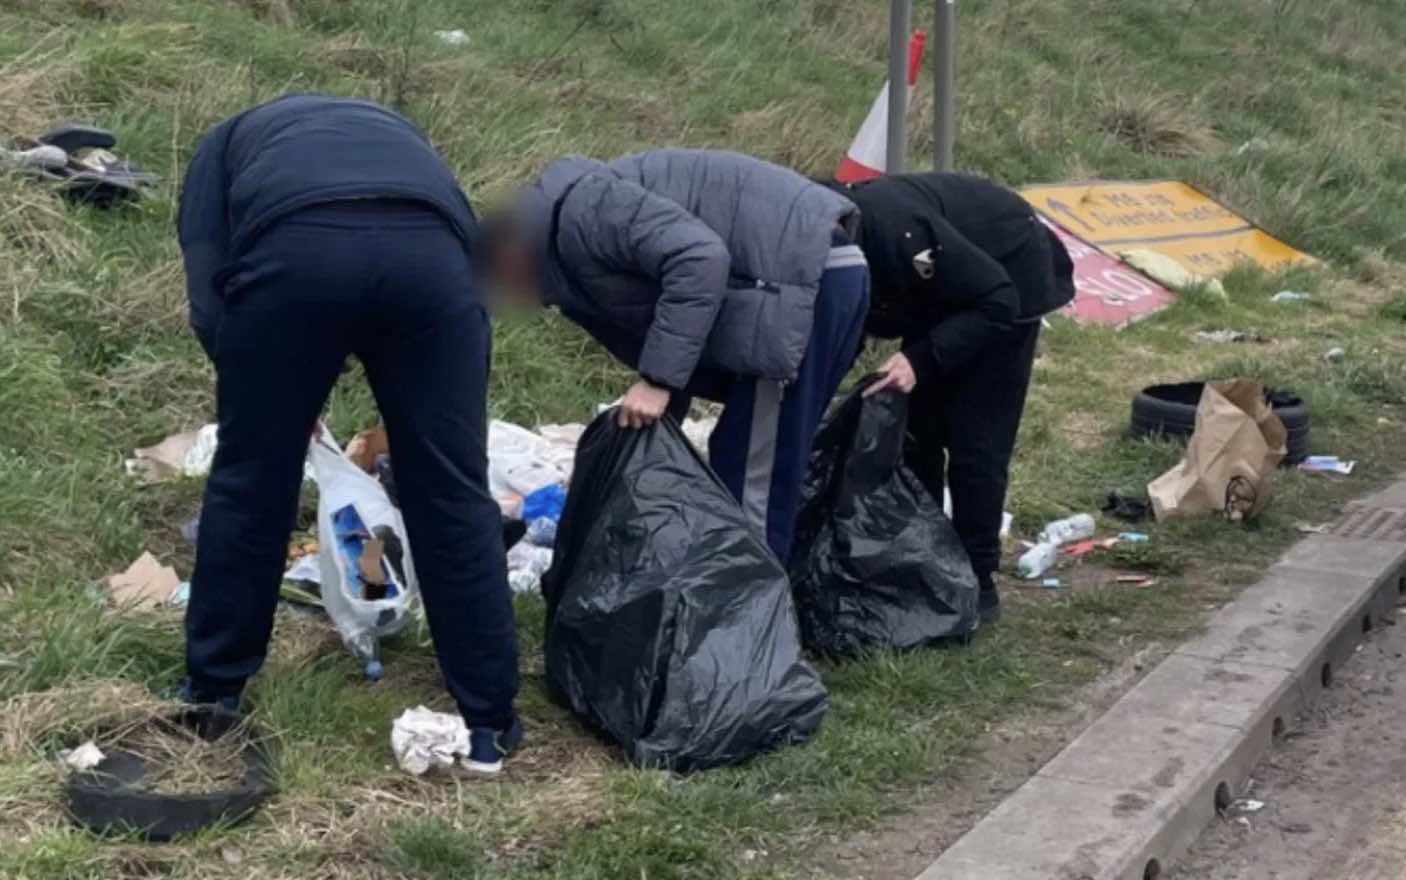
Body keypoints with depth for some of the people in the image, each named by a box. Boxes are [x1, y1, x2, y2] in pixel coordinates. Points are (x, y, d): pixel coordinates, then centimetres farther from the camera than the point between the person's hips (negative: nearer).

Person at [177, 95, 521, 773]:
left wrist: (268, 402, 31)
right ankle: (489, 724, 23)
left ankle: (212, 697, 34)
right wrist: (408, 416, 47)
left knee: (249, 481, 18)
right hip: (428, 249, 2)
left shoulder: (226, 144, 38)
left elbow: (207, 299, 18)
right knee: (454, 491, 13)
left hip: (293, 247, -2)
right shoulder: (394, 131, 45)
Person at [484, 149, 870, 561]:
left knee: (754, 479, -4)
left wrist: (657, 379, -18)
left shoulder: (580, 212, -10)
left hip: (805, 276, -10)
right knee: (739, 464, 18)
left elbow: (701, 259, -22)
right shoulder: (576, 264, 20)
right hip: (813, 273, 10)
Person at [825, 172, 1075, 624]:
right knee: (916, 431, 6)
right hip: (944, 286, 7)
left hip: (1010, 277, -7)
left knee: (975, 442, -9)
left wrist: (920, 359, -37)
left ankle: (977, 584, 2)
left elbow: (997, 302, -32)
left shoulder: (894, 229, -39)